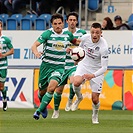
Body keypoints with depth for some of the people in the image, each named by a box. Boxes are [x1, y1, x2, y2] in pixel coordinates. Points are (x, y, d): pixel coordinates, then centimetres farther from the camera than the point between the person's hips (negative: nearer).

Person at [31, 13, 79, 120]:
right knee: (42, 91, 12)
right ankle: (43, 106, 45)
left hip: (59, 67, 1)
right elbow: (34, 45, -19)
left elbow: (75, 41, 29)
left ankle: (39, 110, -16)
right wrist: (36, 53, -39)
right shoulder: (47, 34, -9)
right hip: (46, 66, 0)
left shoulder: (68, 34, 3)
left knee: (52, 87, -25)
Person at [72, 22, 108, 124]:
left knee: (95, 99, -2)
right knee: (76, 82, -31)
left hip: (97, 70, -2)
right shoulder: (85, 38, -16)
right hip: (84, 65, 2)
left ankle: (95, 116, 30)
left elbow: (104, 68, -28)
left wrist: (93, 75, -42)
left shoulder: (103, 47, -28)